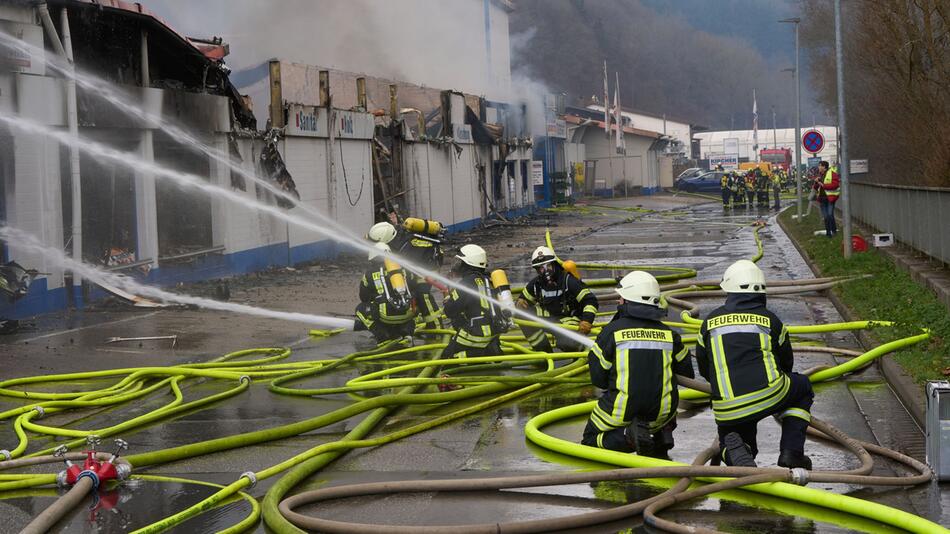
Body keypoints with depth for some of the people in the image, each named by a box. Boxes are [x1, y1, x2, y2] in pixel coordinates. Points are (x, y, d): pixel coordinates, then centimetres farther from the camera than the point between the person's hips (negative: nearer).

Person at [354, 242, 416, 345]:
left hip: (386, 315, -3)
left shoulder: (370, 272, 8)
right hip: (407, 314, 3)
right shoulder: (401, 268, 17)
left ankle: (384, 337, 5)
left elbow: (363, 298, 20)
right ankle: (406, 333, 12)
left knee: (360, 309, 21)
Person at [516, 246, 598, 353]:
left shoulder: (568, 281, -17)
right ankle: (544, 351, -7)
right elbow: (524, 299, 13)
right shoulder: (536, 283, -2)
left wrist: (587, 321, -38)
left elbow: (590, 300, -21)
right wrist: (520, 303, -13)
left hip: (569, 319, -5)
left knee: (566, 343, -36)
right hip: (549, 318, 5)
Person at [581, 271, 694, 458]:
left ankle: (628, 435, -12)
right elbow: (687, 372, 12)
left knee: (590, 442, 16)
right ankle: (660, 439, 5)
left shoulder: (612, 330, -6)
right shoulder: (669, 334, 3)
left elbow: (598, 379, -5)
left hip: (621, 410, -3)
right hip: (660, 413, 4)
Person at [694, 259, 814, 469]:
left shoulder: (711, 321, 12)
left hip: (726, 409, 2)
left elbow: (703, 368, 21)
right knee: (802, 388, 30)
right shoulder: (769, 319, 8)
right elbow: (786, 361, 21)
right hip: (768, 396, -1)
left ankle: (734, 449, -12)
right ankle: (790, 453, 13)